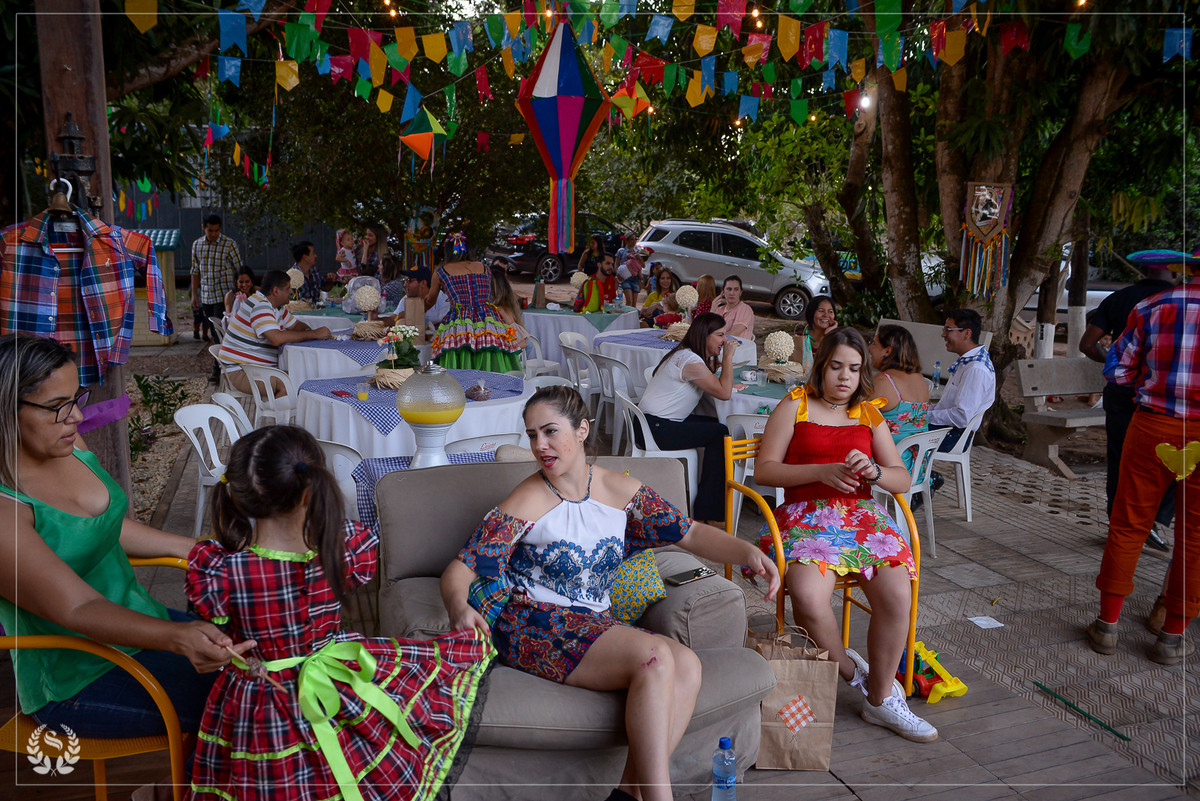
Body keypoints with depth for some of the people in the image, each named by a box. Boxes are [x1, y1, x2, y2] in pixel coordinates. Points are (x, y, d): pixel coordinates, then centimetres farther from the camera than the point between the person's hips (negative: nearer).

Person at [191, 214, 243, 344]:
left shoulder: (229, 245, -6)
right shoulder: (197, 245, 8)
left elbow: (239, 271, -2)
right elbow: (195, 272, 15)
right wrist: (194, 295, 12)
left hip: (224, 296, -5)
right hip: (205, 297, 5)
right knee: (211, 329, 9)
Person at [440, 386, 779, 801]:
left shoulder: (621, 490, 7)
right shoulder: (527, 503, -6)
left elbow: (689, 532, 9)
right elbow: (461, 568, -10)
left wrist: (748, 552, -8)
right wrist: (459, 606, -33)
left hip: (594, 625, 6)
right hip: (533, 624, -5)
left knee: (687, 665, -21)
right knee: (655, 654, -27)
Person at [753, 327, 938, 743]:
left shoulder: (869, 414, 17)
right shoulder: (794, 406, 7)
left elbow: (902, 479, 12)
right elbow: (763, 470, 0)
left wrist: (872, 471, -11)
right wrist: (822, 472, -12)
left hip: (862, 515, 3)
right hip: (806, 516, -3)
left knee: (897, 594, -24)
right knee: (808, 596, -32)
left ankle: (880, 698, -2)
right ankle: (851, 672, -1)